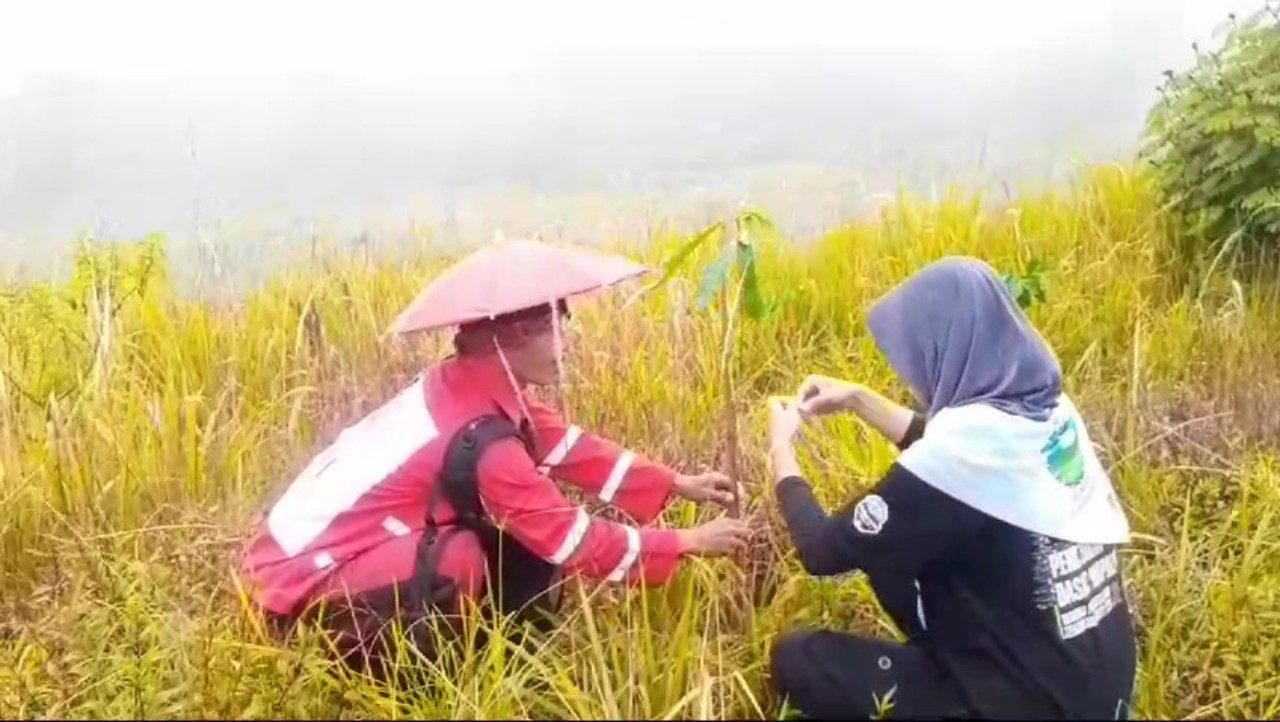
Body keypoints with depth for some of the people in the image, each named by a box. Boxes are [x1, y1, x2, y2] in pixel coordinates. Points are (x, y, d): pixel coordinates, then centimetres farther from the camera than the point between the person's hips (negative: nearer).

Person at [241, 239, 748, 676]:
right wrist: (687, 543, -12)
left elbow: (568, 447, 7)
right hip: (305, 579, -9)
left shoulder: (469, 387, -3)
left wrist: (677, 485, 8)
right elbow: (575, 541, -21)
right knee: (461, 557, -30)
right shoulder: (479, 438, -27)